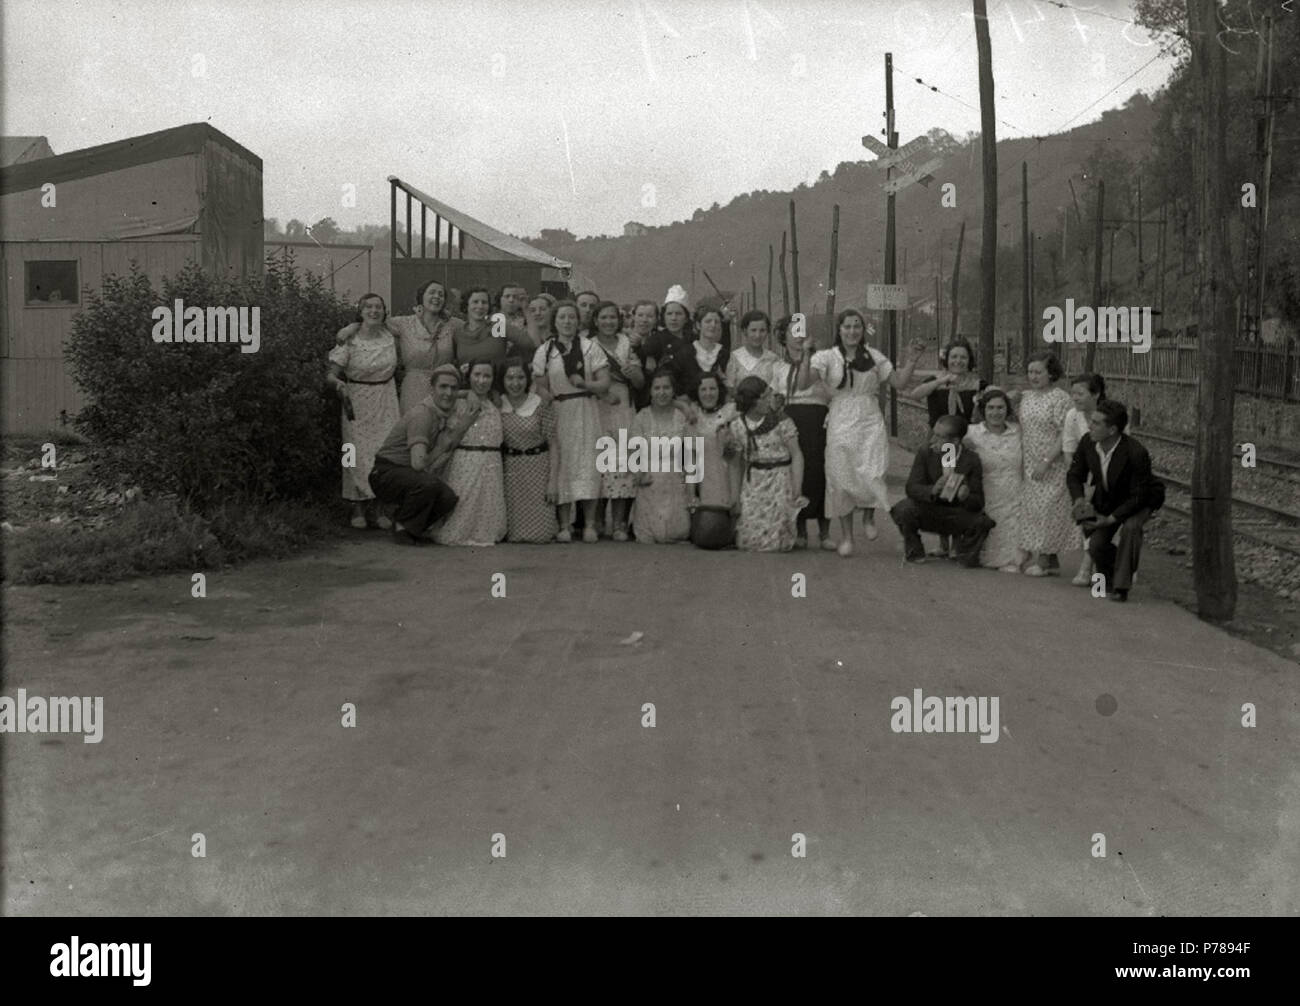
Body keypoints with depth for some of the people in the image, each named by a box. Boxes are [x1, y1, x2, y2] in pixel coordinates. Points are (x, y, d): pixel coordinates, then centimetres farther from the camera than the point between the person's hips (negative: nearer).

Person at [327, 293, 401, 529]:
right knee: (359, 454, -3)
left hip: (386, 403, 3)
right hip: (358, 403, -3)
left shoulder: (390, 337, 5)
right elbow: (332, 374, -10)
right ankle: (358, 508, 7)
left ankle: (377, 508, 6)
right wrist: (340, 386, -28)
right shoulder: (349, 341, -6)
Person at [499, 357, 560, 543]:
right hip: (509, 470, 2)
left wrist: (552, 482, -12)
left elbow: (553, 444, -8)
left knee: (539, 533, -4)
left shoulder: (542, 405, -9)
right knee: (513, 531, 3)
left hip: (538, 467, -2)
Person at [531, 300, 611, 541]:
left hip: (586, 412, 0)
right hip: (558, 413, 0)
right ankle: (565, 525, 3)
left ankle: (589, 524, -1)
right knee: (562, 465, -2)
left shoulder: (590, 347, 6)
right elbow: (541, 388, 5)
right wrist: (553, 403, -11)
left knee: (587, 464, -5)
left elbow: (604, 383, 1)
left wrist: (584, 384, -16)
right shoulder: (544, 350, 8)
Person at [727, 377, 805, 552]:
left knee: (773, 543, -7)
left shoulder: (782, 421, -8)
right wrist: (735, 498, 6)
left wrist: (796, 492, -13)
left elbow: (797, 456, -7)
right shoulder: (737, 426, 0)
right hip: (752, 482, 2)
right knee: (747, 541, -1)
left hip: (780, 480, -2)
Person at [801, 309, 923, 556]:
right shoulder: (827, 357, 1)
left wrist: (911, 360, -1)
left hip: (871, 422, 1)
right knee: (842, 478, 2)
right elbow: (802, 384, -11)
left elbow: (899, 382, 12)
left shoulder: (874, 356, 10)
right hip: (841, 424, -1)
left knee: (872, 476, -12)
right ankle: (846, 536, 17)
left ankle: (869, 517, 19)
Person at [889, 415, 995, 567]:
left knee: (983, 522, -29)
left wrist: (966, 497, -36)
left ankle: (966, 554, 6)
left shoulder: (971, 460, -11)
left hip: (958, 517, 0)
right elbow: (912, 487, -19)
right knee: (903, 510, -30)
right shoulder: (925, 453, -9)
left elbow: (979, 503, -11)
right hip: (927, 512, 0)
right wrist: (933, 490, -40)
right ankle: (914, 552, 1)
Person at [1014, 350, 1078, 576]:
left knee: (1046, 509, -6)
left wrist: (1046, 461, -20)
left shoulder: (1060, 398, -10)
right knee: (1032, 509, 7)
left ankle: (1043, 561, 0)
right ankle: (1051, 561, 16)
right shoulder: (1026, 396, 10)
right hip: (1030, 464, 7)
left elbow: (1065, 434, -15)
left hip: (1052, 466, -7)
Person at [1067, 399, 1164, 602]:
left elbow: (1139, 497, -26)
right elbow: (1074, 475, -3)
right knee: (1096, 545, -11)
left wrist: (1109, 520, -32)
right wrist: (1079, 500, -23)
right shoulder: (1087, 442, -20)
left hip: (1141, 500, -4)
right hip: (1106, 498, 4)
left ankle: (1121, 585, -20)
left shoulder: (1136, 454, -34)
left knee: (1130, 527, -34)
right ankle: (1109, 579, 22)